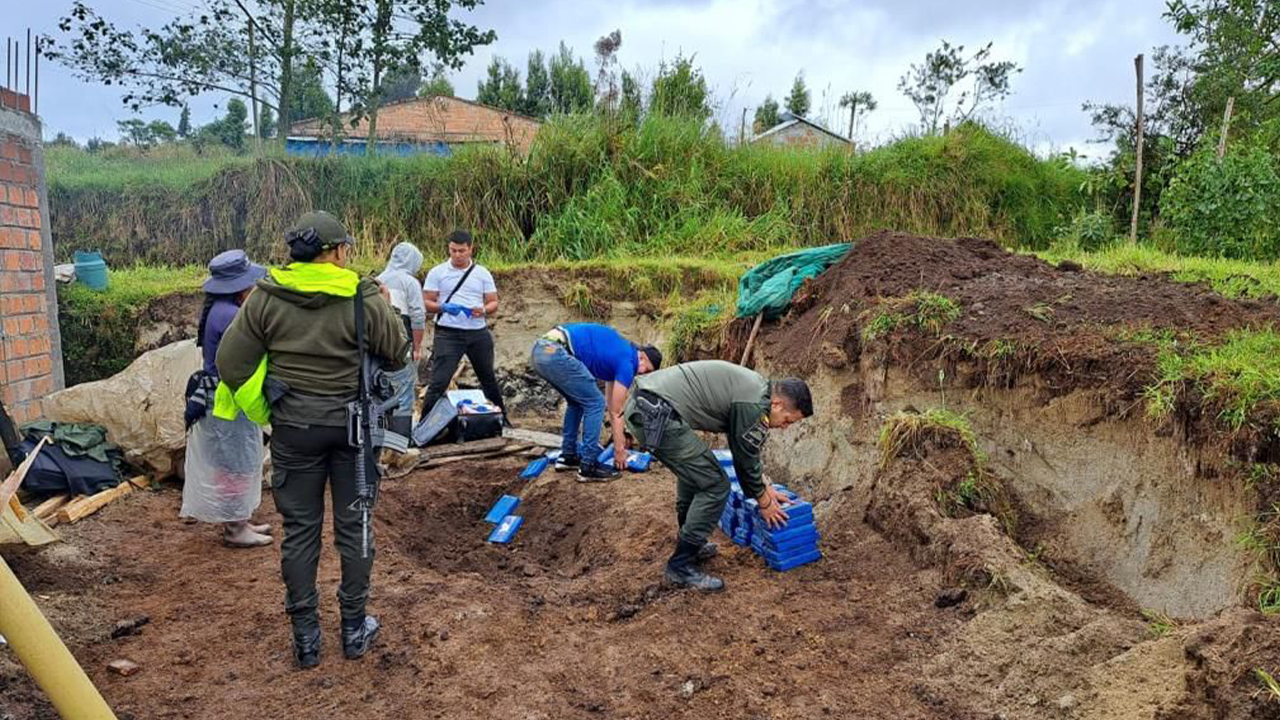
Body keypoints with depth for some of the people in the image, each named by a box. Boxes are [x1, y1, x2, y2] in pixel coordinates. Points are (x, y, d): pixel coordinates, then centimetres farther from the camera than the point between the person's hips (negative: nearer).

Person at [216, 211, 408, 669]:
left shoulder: (266, 298, -5)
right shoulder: (365, 299, -11)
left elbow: (232, 363, -4)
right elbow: (397, 356, 1)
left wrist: (263, 411, 8)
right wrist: (387, 311, 16)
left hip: (294, 426, 1)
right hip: (353, 424, -1)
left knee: (300, 531, 11)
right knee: (354, 526, 12)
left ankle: (305, 638, 20)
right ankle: (355, 629, 23)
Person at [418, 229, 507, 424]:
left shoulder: (482, 274, 7)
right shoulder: (437, 273, 2)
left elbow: (494, 303, 8)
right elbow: (427, 303, 0)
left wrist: (484, 310, -15)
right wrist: (443, 308, -20)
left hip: (478, 333, 3)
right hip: (448, 334, -3)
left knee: (488, 379, 17)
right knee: (439, 381, -9)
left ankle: (502, 418, 31)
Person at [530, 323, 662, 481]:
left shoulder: (618, 352, 27)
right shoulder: (627, 362, 1)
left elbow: (611, 403, 36)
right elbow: (616, 411, 7)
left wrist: (618, 436, 41)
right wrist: (619, 449, 17)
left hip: (540, 350, 10)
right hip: (556, 353, -10)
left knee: (577, 402, 25)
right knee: (595, 403, 3)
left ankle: (568, 456, 28)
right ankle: (588, 467, 6)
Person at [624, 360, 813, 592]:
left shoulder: (754, 387, 20)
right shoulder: (754, 407, -10)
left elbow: (749, 450, 32)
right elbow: (746, 461, 1)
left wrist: (766, 488, 38)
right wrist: (765, 503, 17)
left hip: (639, 405, 11)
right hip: (657, 416, -11)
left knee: (694, 470, 29)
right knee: (714, 486, -3)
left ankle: (690, 544, 39)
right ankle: (681, 566, 6)